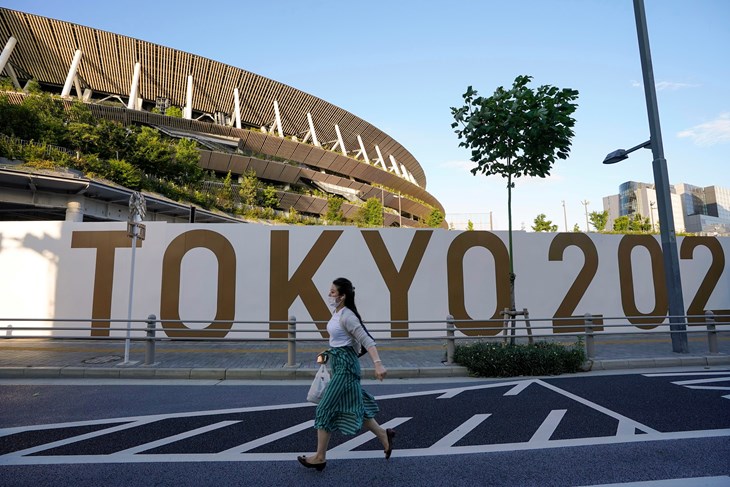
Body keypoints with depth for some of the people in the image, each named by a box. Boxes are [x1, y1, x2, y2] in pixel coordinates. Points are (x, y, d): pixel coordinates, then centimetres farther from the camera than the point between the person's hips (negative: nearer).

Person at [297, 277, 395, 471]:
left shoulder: (347, 316, -20)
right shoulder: (337, 313, 8)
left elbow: (367, 340, -26)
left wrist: (378, 364, -33)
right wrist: (328, 354, 18)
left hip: (345, 365, -10)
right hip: (340, 363, 10)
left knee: (326, 408, -2)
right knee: (354, 406, 16)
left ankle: (320, 457, 11)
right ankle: (384, 435, 29)